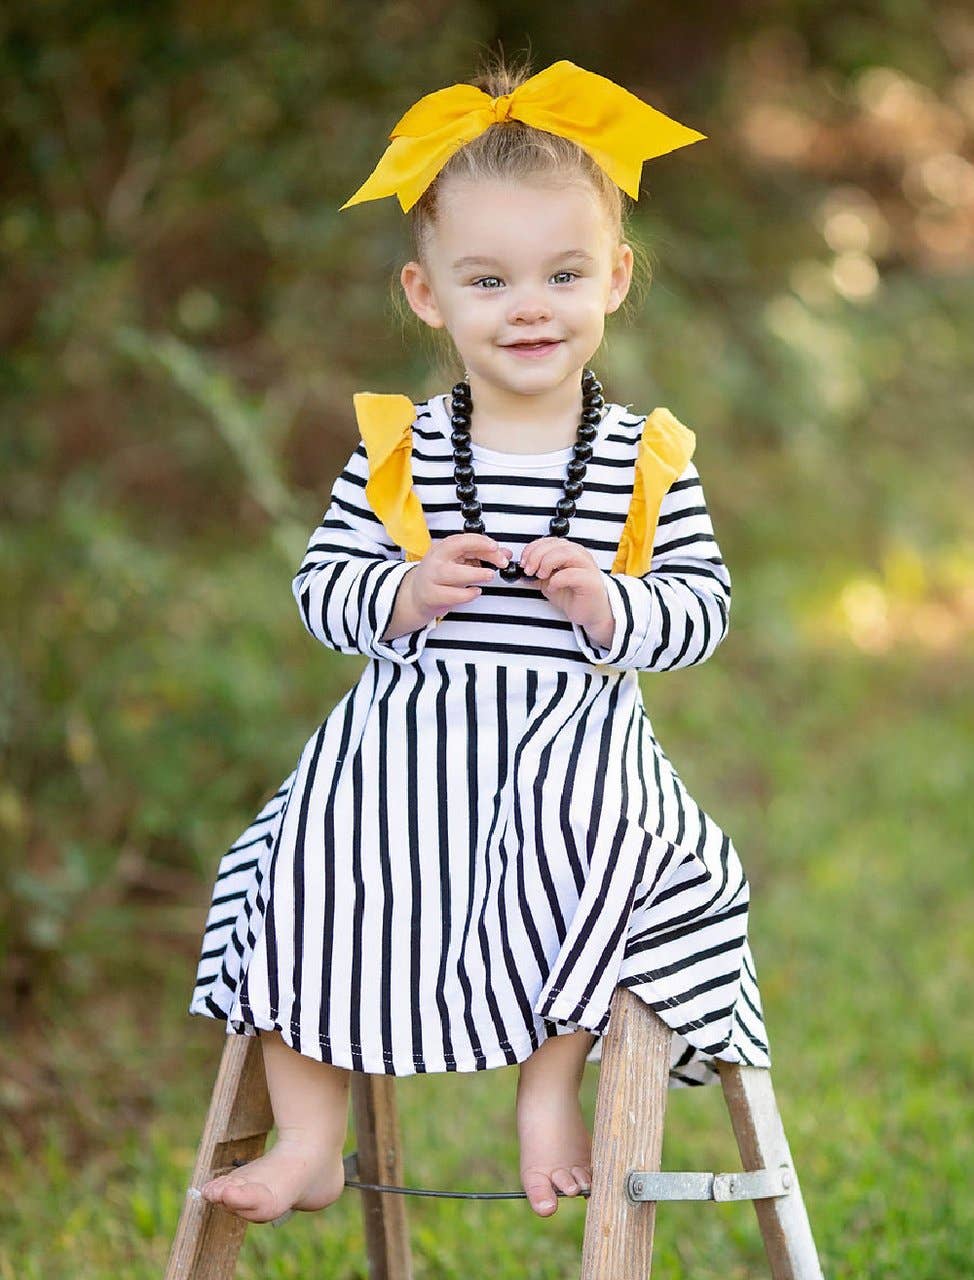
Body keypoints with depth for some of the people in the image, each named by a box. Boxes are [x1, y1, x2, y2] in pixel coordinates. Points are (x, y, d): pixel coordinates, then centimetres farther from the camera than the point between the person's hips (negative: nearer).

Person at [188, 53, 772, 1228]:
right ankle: (311, 1143, -5)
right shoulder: (396, 449, 5)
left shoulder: (646, 459, 4)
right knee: (311, 863, -20)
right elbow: (320, 587, 6)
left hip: (573, 747, -1)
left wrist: (608, 605, -16)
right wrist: (402, 595, -15)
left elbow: (703, 604, 3)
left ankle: (551, 1089, -8)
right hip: (404, 745, 1)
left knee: (591, 845, -32)